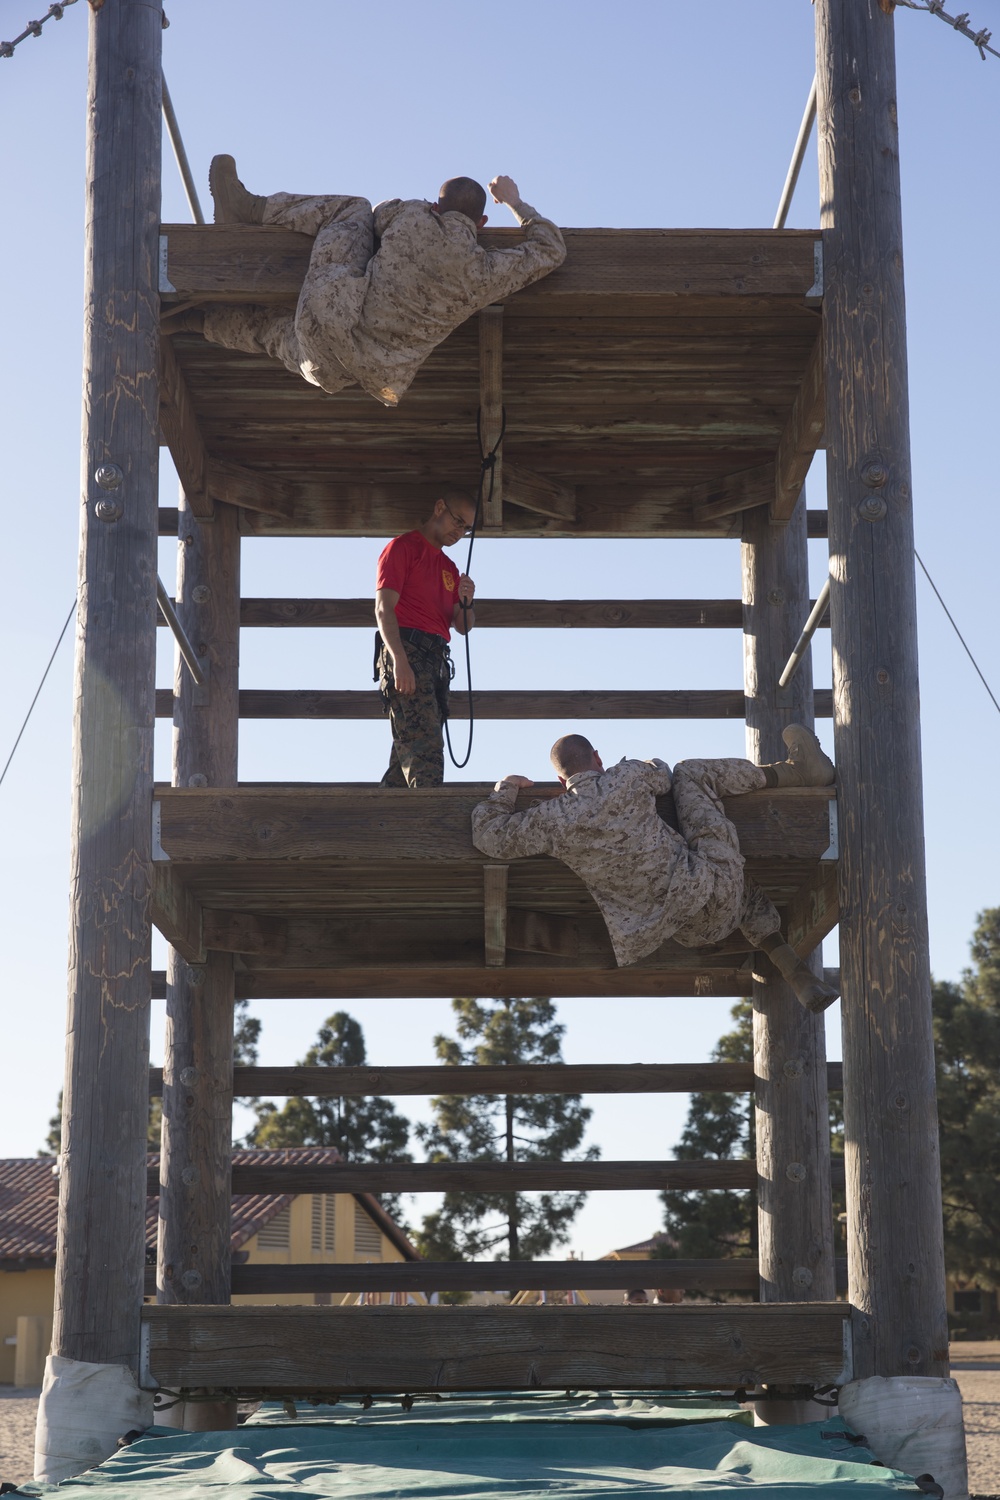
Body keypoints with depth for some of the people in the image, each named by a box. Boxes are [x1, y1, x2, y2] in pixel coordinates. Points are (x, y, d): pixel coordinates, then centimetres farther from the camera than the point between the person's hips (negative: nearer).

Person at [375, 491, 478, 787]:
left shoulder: (449, 568, 26)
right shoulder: (403, 547, 3)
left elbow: (463, 627, 23)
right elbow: (384, 609, -8)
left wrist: (466, 602, -1)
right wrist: (400, 660, -20)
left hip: (436, 660, 8)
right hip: (406, 653, -8)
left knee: (407, 757, 4)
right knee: (424, 750, -19)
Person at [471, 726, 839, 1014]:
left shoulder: (550, 820, -6)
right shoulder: (627, 779, -8)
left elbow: (490, 837, 8)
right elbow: (662, 774, 16)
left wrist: (503, 791, 23)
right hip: (705, 887, -3)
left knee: (741, 891, 38)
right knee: (692, 774, 17)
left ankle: (800, 978, 32)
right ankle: (797, 770, 24)